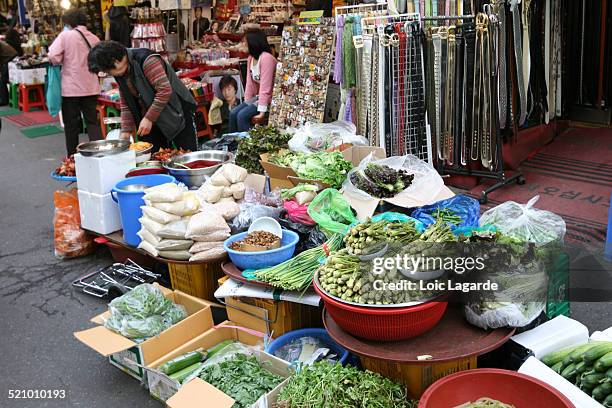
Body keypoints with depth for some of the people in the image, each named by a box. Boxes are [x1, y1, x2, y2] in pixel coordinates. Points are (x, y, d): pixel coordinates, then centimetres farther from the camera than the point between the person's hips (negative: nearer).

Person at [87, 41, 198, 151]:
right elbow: (126, 105, 11)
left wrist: (149, 118, -23)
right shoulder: (120, 74, 5)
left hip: (175, 116, -7)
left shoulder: (147, 60, -20)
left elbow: (165, 90, -26)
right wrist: (126, 132, 2)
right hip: (149, 121, 7)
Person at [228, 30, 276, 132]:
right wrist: (246, 102, 2)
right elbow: (250, 82, 7)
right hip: (257, 96, 8)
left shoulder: (266, 58, -20)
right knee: (233, 114, -3)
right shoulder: (251, 58, 7)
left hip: (269, 98, -8)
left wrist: (262, 110, -27)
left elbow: (265, 86, -25)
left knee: (242, 115, -20)